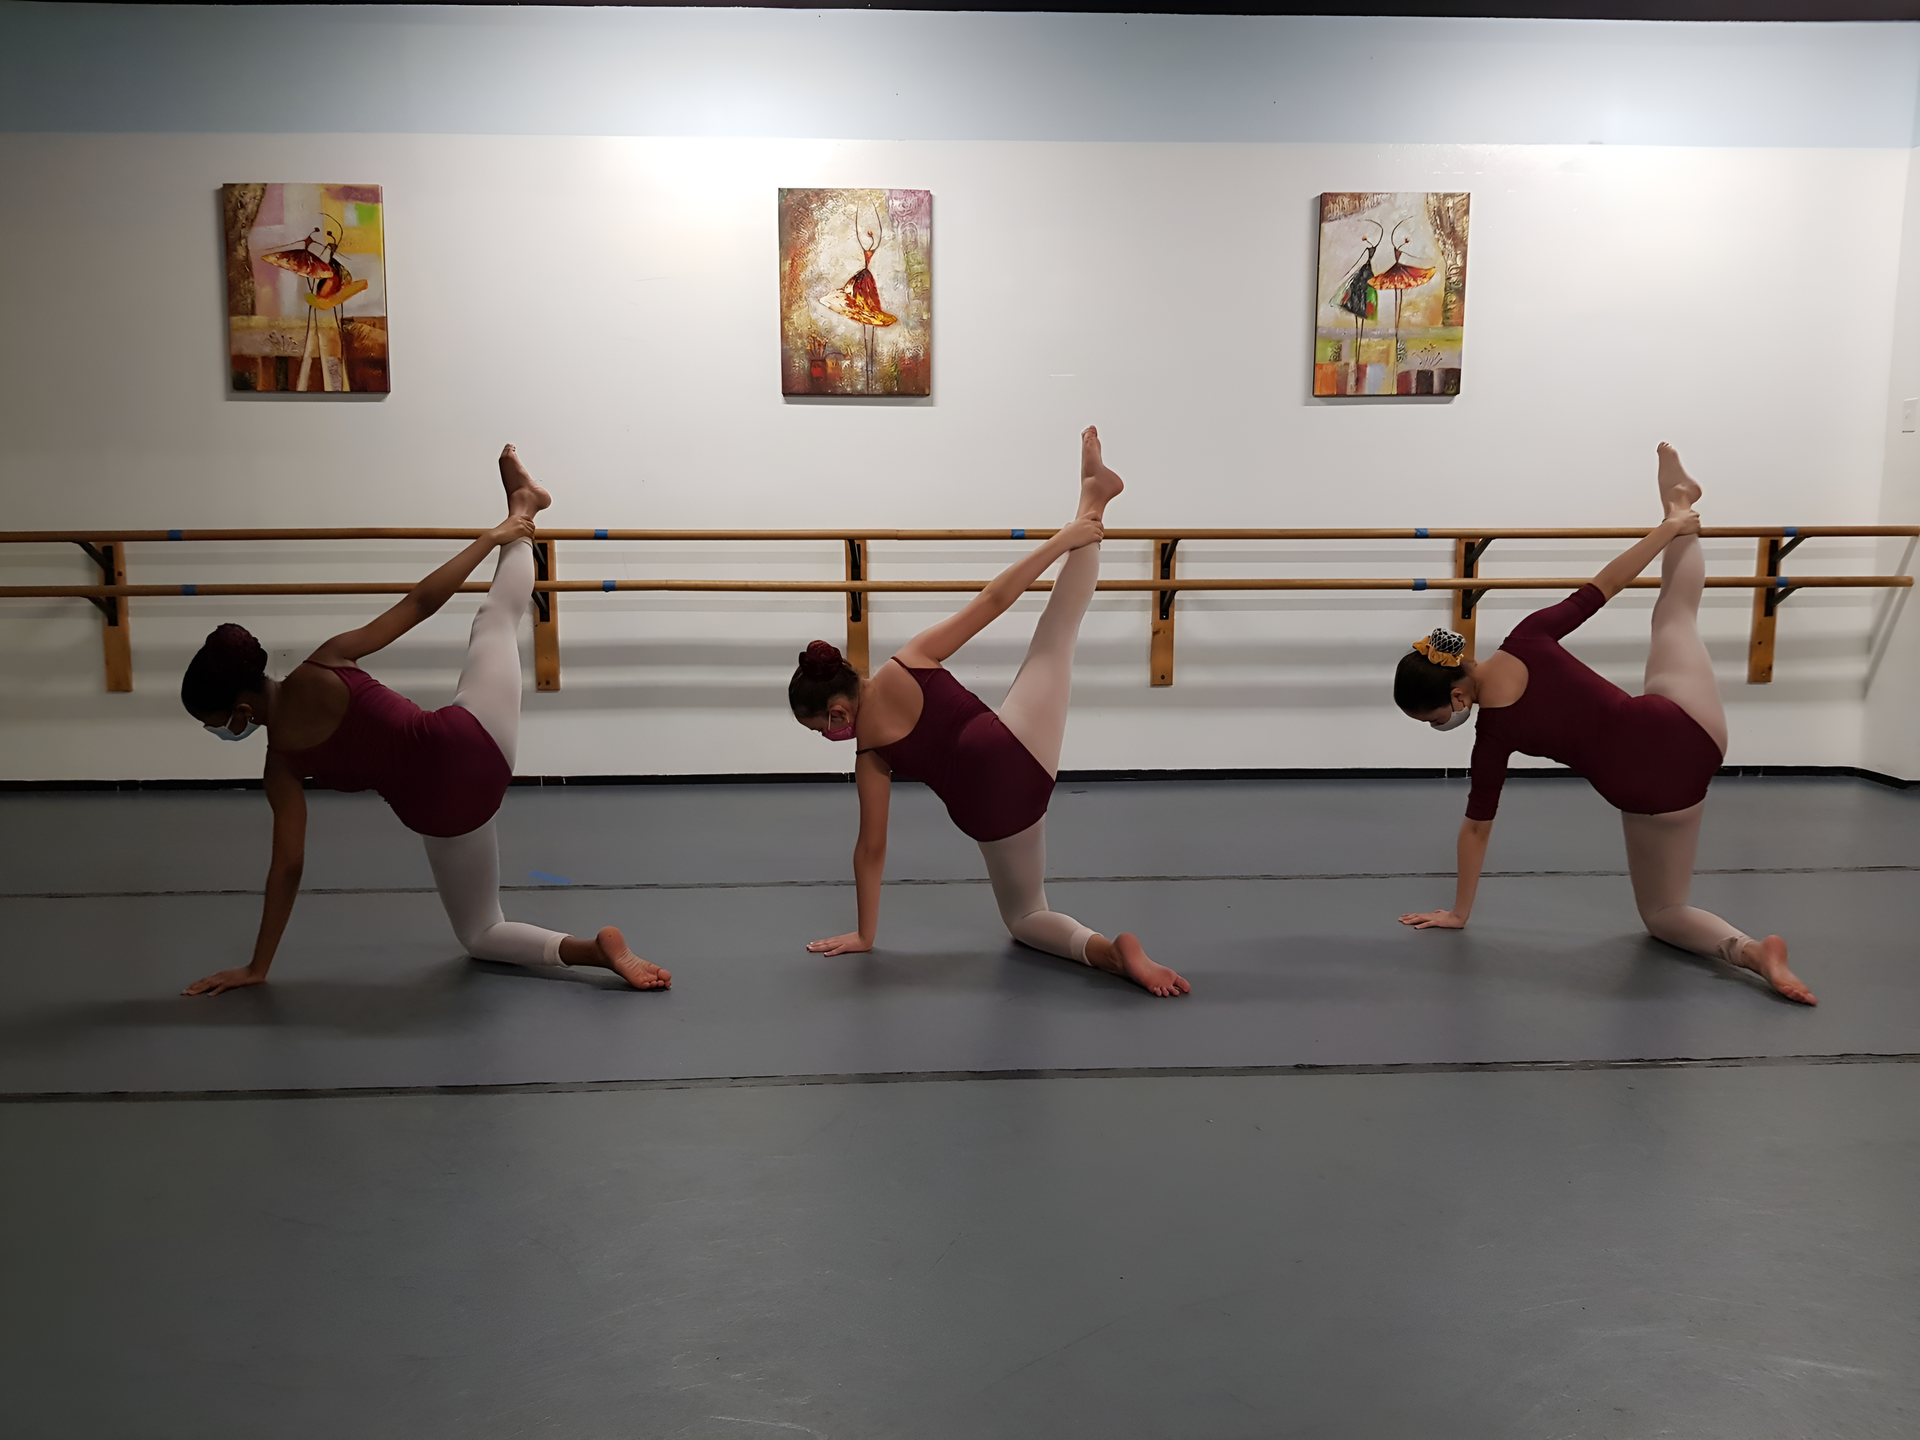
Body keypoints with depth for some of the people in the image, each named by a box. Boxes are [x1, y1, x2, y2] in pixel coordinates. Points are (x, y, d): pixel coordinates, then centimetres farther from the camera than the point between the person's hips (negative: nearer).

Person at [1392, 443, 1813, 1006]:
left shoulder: (1493, 733, -14)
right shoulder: (1527, 639, -11)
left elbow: (1476, 826, -3)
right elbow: (1603, 585, -3)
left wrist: (1457, 913, 10)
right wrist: (1668, 529, 13)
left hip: (1655, 795, -4)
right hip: (1689, 728, 4)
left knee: (1663, 914, 20)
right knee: (1676, 613, 34)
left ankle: (1750, 949, -8)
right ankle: (1678, 503, 52)